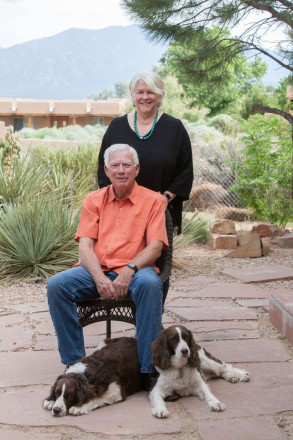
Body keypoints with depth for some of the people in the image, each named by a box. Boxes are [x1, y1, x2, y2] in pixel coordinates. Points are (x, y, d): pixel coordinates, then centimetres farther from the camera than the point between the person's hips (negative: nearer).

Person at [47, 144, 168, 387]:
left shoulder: (153, 200, 7)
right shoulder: (94, 200, 14)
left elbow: (155, 247, -2)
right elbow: (85, 245, 4)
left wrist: (129, 270, -21)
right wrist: (99, 277, -16)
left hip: (134, 271, -2)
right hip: (96, 270, 3)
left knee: (150, 283, -37)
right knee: (56, 284, -23)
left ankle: (149, 368, -27)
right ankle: (74, 362, -13)